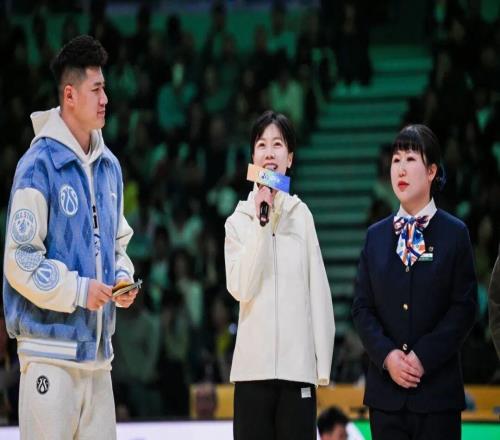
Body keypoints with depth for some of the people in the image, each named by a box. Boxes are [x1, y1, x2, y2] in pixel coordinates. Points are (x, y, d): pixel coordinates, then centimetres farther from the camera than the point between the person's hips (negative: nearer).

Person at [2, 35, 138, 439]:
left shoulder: (109, 166, 13)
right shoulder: (40, 164, -10)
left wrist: (123, 278, 4)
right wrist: (77, 290, -15)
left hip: (97, 348, 7)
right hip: (51, 349, -7)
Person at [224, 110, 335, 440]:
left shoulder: (301, 215, 3)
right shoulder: (239, 221, 5)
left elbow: (319, 291, 5)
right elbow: (241, 288, -8)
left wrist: (323, 363, 3)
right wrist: (261, 223, -9)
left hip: (298, 363, 0)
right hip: (254, 363, 0)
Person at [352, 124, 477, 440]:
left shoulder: (455, 234, 1)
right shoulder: (376, 236, 11)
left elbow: (464, 308, -4)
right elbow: (362, 307, 8)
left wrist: (424, 357, -13)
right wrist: (386, 355, -8)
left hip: (437, 389, -3)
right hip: (386, 391, 3)